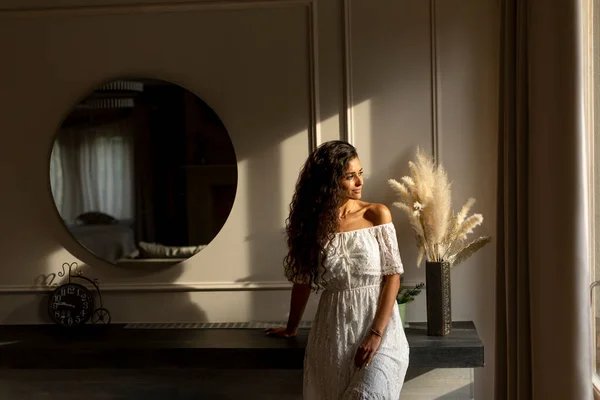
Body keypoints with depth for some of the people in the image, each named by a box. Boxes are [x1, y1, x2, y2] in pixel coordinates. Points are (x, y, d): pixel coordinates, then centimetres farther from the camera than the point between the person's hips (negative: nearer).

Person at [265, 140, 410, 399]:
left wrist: (376, 334, -14)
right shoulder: (311, 222, 3)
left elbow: (393, 276, -5)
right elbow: (302, 281, 14)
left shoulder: (377, 215, -2)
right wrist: (291, 328, 22)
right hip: (333, 332, 2)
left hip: (378, 326, -2)